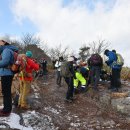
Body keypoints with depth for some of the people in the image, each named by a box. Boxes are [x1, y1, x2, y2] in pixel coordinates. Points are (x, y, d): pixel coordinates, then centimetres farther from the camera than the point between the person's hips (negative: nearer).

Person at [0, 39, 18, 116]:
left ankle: (6, 111, 3)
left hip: (6, 74, -10)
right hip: (6, 74, 10)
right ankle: (7, 108, 27)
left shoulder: (7, 50, -12)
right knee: (7, 92, 16)